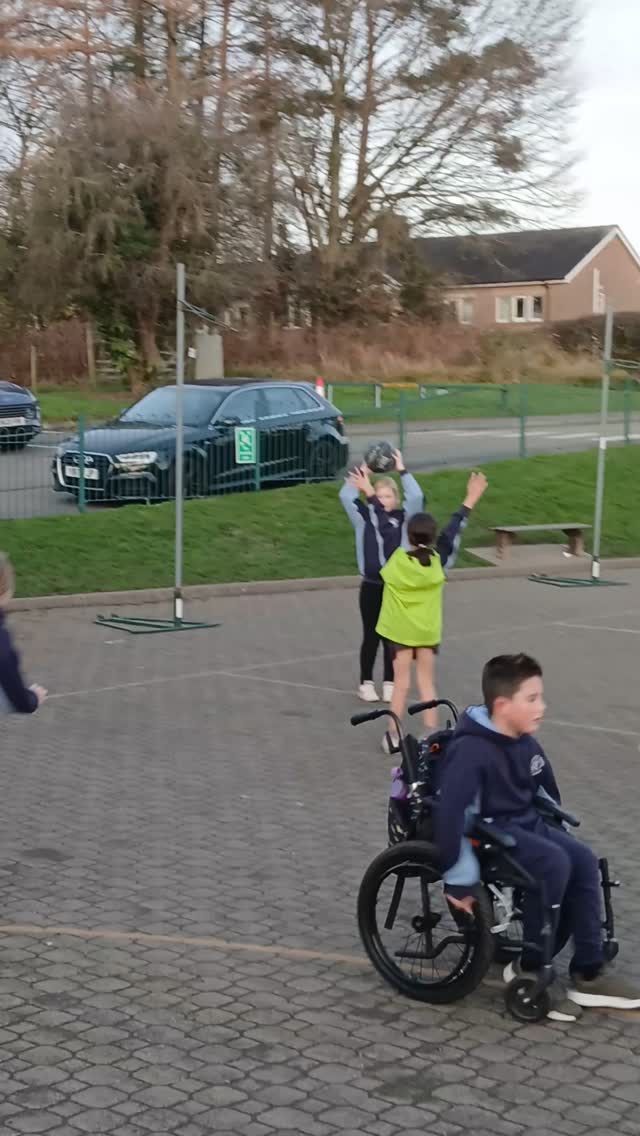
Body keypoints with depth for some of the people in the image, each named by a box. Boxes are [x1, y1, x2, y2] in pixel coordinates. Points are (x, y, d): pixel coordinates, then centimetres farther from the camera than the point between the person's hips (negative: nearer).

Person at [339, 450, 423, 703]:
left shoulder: (402, 517, 0)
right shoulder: (363, 516, 0)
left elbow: (417, 497, -14)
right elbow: (345, 496, -12)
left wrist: (402, 471, -13)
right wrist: (362, 473, -12)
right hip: (371, 586, 0)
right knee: (371, 636, 7)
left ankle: (389, 683, 18)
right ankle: (366, 683, 18)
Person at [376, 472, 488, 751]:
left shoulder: (396, 559, -17)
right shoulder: (438, 560, -13)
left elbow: (384, 528, -9)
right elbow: (453, 530, -4)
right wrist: (471, 499, 5)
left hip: (400, 629, -1)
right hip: (428, 630, 1)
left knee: (401, 681, 6)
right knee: (426, 680, 10)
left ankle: (393, 736, 8)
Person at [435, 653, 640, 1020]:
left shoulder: (526, 745, 3)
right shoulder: (472, 750, -24)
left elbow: (547, 792, 22)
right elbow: (449, 812, -31)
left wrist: (557, 835, 23)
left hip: (526, 824, 8)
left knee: (584, 860, -11)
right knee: (554, 863, -27)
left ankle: (588, 971, -3)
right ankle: (531, 969, -12)